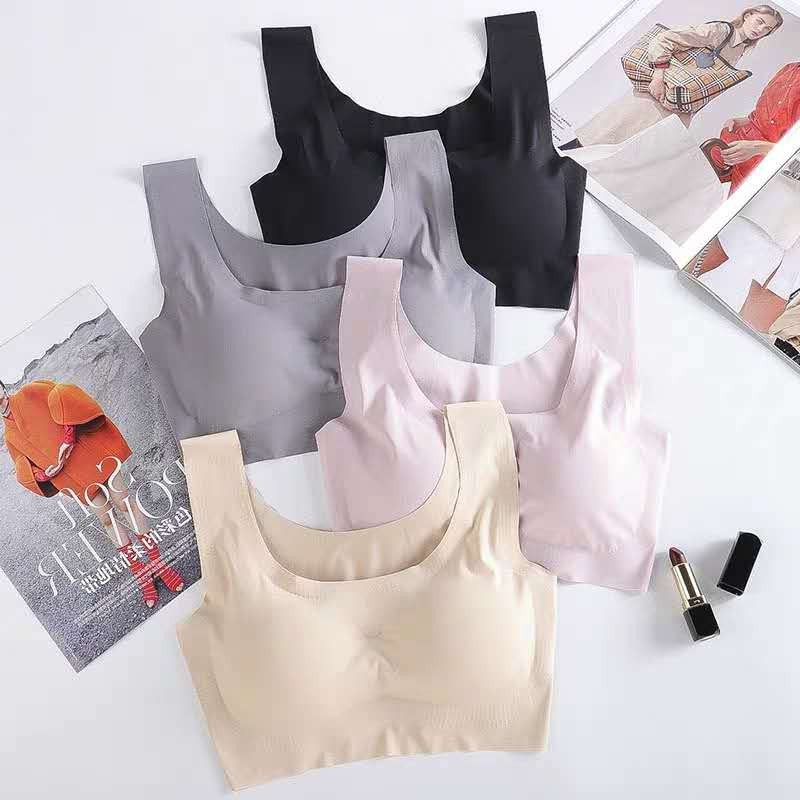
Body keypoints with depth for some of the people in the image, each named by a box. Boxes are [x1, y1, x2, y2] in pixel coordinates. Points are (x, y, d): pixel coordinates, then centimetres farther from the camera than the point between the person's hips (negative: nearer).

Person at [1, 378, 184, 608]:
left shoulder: (30, 393, 5)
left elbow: (64, 394, -10)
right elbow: (25, 469, 16)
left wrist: (68, 432, -20)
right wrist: (42, 474, -7)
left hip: (89, 450, -4)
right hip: (73, 478, 4)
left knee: (123, 502, -9)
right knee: (107, 518, 2)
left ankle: (158, 563, -5)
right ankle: (141, 575, 5)